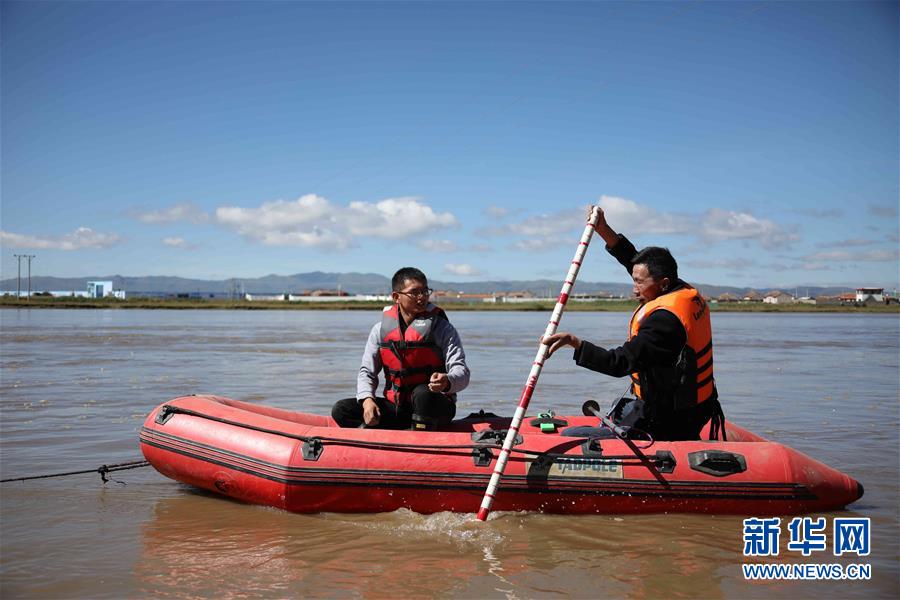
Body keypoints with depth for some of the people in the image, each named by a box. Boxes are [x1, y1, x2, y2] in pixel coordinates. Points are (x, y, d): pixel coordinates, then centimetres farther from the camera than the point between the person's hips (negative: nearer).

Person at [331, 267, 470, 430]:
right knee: (341, 410, -13)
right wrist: (367, 400, -14)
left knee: (422, 393, -38)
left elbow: (462, 374, -13)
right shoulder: (381, 329, 4)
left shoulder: (443, 329, -5)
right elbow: (367, 371, 8)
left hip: (435, 408, -4)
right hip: (395, 409, 4)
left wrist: (447, 382, -38)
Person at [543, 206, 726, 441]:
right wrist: (603, 229, 8)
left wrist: (573, 341, -30)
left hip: (668, 417, -10)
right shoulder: (687, 292, 3)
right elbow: (634, 260, 14)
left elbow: (620, 363, -28)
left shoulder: (665, 319, -25)